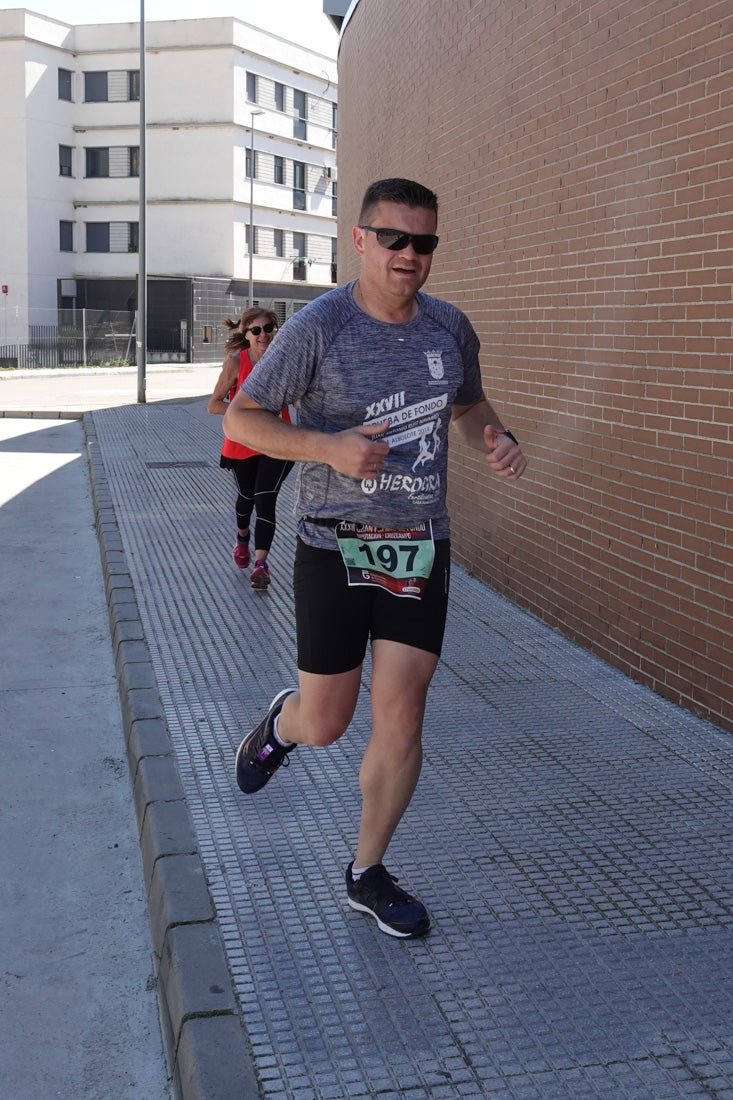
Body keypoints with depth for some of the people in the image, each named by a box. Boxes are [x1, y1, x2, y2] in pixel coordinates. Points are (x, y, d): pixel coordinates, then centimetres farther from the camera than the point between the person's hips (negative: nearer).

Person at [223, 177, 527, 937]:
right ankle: (282, 721, 43)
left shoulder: (450, 327, 2)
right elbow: (241, 418, -8)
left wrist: (498, 443, -3)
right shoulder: (318, 327, -12)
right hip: (334, 550, -3)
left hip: (419, 548, 3)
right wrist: (328, 447, -24)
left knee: (400, 718, 1)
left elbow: (468, 403, 20)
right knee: (324, 726, 4)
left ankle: (367, 875, 19)